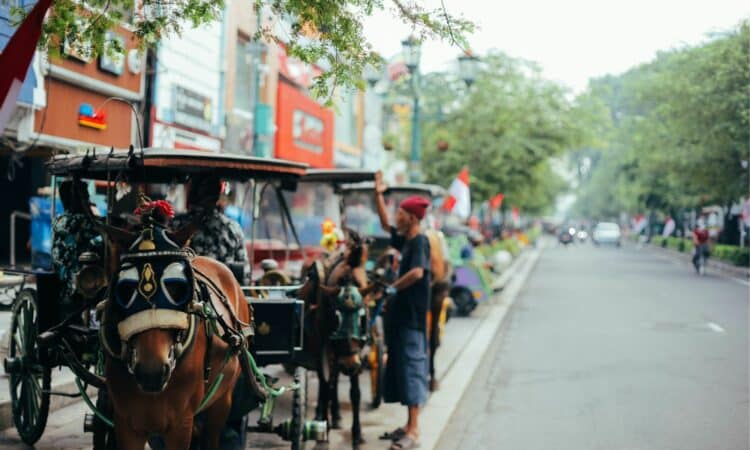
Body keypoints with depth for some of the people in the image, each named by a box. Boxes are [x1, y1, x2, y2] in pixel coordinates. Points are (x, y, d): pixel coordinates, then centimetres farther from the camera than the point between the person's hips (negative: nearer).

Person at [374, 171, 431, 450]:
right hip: (402, 314, 9)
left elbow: (417, 272, -29)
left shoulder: (420, 241, -14)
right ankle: (409, 425, 22)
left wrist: (392, 288, -16)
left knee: (412, 367, -7)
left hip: (413, 315, -9)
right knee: (400, 367, 13)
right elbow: (386, 225, 27)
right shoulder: (406, 239, 12)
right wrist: (378, 195, 21)